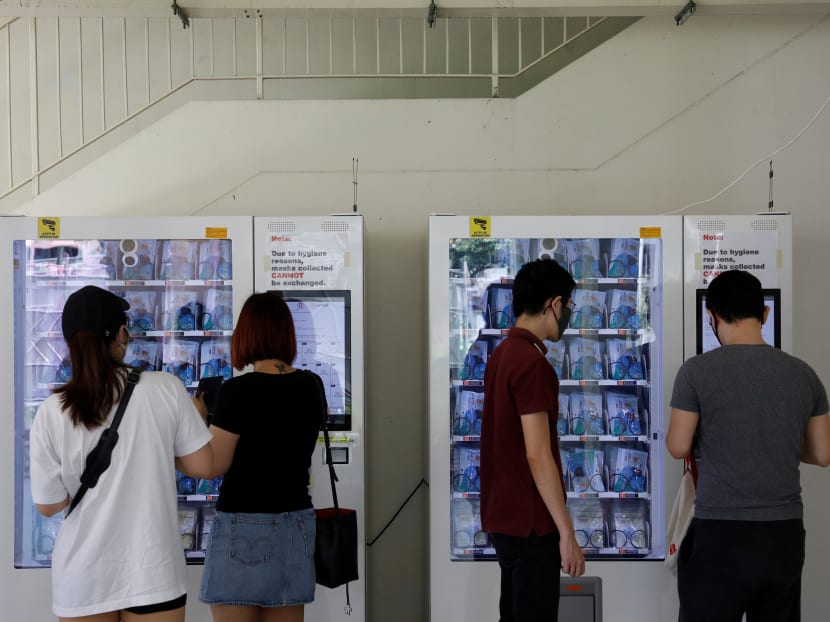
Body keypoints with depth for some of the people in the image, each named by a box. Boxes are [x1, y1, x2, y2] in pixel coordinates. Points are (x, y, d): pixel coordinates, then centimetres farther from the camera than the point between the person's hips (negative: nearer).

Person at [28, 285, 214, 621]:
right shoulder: (165, 388, -12)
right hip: (152, 570, -1)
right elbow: (202, 465, -4)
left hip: (83, 577, 1)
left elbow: (48, 505, -3)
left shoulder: (51, 413, -11)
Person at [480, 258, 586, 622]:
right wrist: (566, 531, -18)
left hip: (504, 514, 9)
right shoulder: (532, 363, -19)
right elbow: (537, 456, -22)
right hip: (529, 521, -9)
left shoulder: (501, 354, 10)